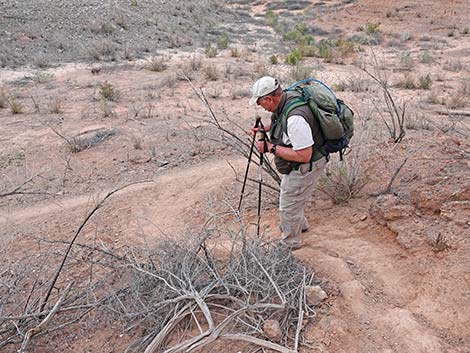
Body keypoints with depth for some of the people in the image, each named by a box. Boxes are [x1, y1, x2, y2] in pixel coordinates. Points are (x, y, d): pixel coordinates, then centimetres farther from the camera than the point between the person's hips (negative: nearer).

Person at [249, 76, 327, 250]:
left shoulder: (295, 118, -36)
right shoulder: (287, 97, -6)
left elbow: (304, 156, -33)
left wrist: (271, 148, -27)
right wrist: (266, 128, 1)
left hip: (305, 167, -10)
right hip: (296, 166, 10)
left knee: (289, 207, 9)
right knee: (294, 199, 30)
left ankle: (290, 243, 32)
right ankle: (300, 224, 56)